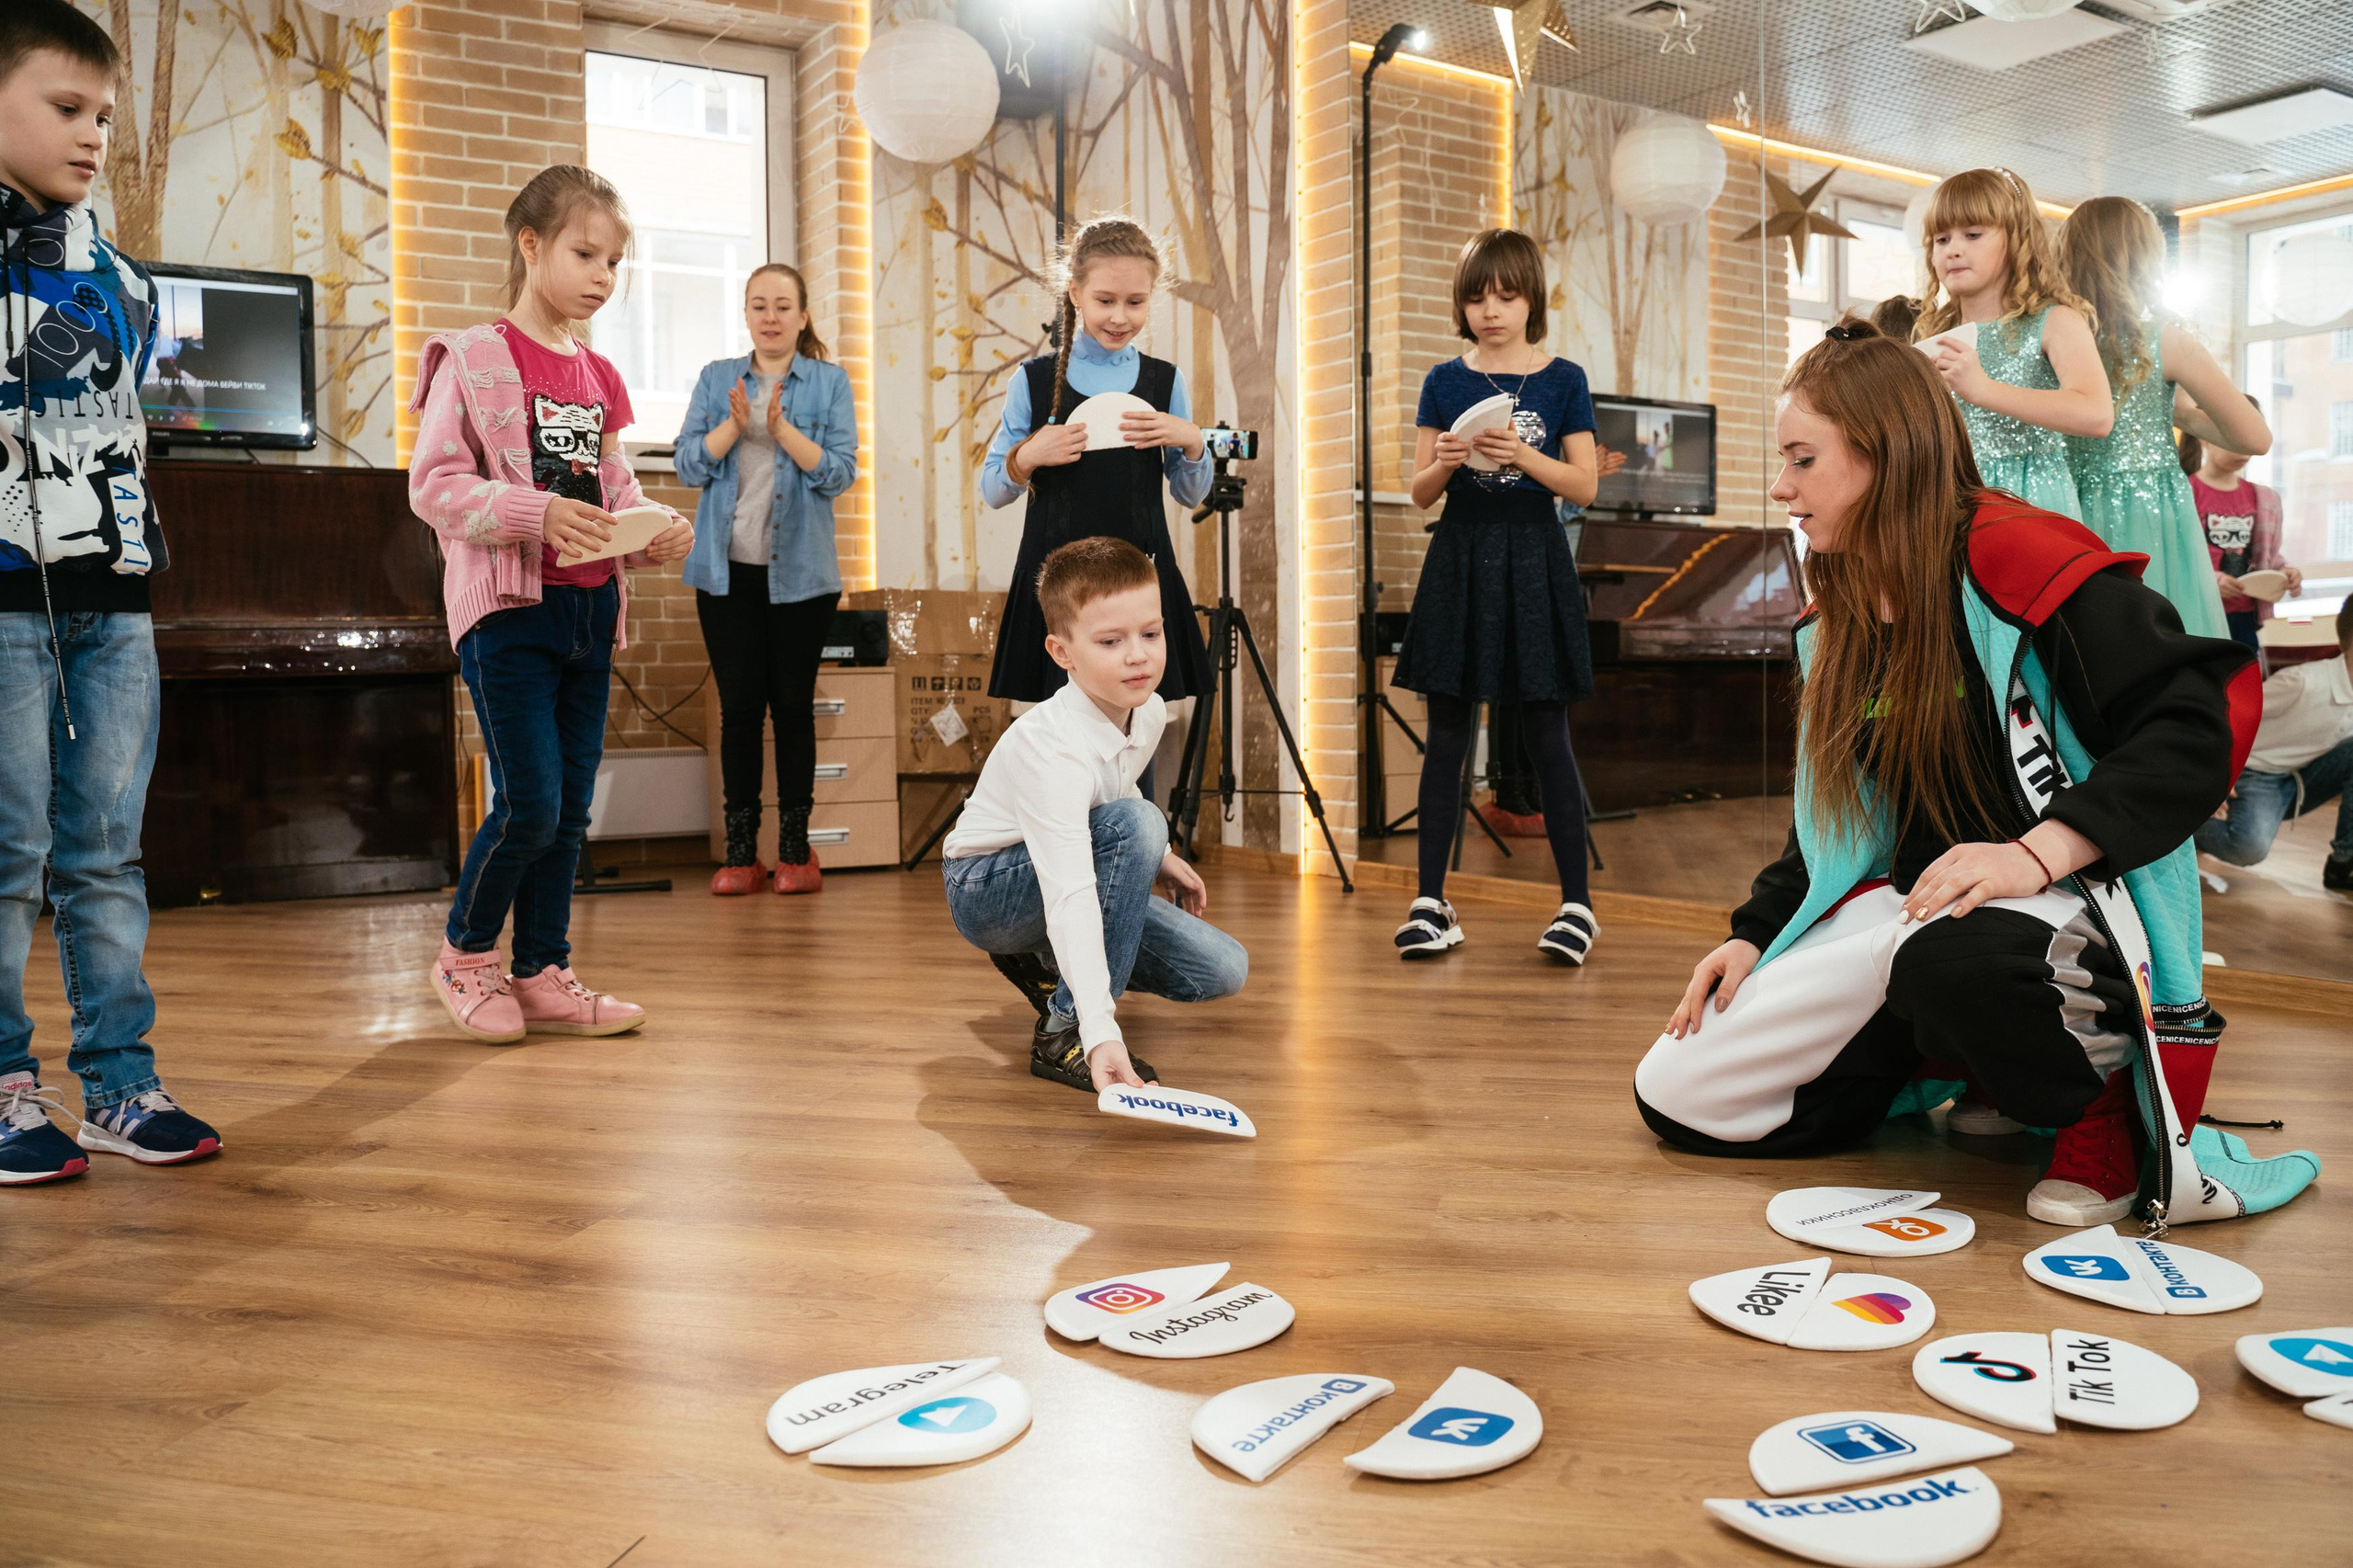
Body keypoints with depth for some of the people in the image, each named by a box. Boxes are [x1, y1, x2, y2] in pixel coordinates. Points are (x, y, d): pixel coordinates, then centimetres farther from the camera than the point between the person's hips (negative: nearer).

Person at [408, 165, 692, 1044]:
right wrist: (537, 513, -24)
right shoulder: (472, 360, -4)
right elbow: (433, 485, -10)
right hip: (508, 608, -6)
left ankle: (543, 975, 20)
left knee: (571, 810, 8)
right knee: (529, 803, -8)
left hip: (589, 609, 6)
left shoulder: (596, 376, 14)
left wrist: (656, 533, -2)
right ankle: (465, 955, 15)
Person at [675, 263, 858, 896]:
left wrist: (781, 427, -19)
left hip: (800, 570, -1)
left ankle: (795, 847, 12)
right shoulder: (717, 379, 9)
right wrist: (735, 423, -15)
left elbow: (839, 471, -7)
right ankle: (740, 849, 10)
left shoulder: (830, 381, 4)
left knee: (793, 704, 3)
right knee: (739, 706, 3)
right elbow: (690, 466, 1)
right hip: (728, 569, 2)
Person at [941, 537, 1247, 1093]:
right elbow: (1070, 898, -46)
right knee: (1137, 823, -35)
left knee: (1224, 970, -4)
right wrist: (1100, 1032, -54)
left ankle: (1042, 963, 14)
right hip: (984, 890, -8)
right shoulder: (1052, 748, -36)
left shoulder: (1150, 712, -9)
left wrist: (1158, 859, 19)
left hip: (1077, 866, 8)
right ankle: (1064, 1033, -24)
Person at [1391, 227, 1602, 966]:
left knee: (1546, 737, 0)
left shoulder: (1563, 380, 3)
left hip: (1533, 562, -2)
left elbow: (1585, 486, -2)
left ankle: (1577, 903, 9)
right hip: (1459, 561, 2)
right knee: (1447, 736, 3)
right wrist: (1447, 462, -16)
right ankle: (1431, 902, 9)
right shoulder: (1445, 381, 7)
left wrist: (1522, 455, -18)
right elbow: (1419, 491, 5)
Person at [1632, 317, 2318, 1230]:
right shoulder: (1840, 625, 14)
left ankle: (2102, 1099, -11)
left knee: (1952, 952, -46)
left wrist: (2036, 852, -30)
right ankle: (1972, 1060, 8)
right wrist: (1756, 936, 7)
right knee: (1675, 1097, -4)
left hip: (2070, 907, -8)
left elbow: (2191, 734, -18)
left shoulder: (2027, 564, -11)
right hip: (1905, 908, 8)